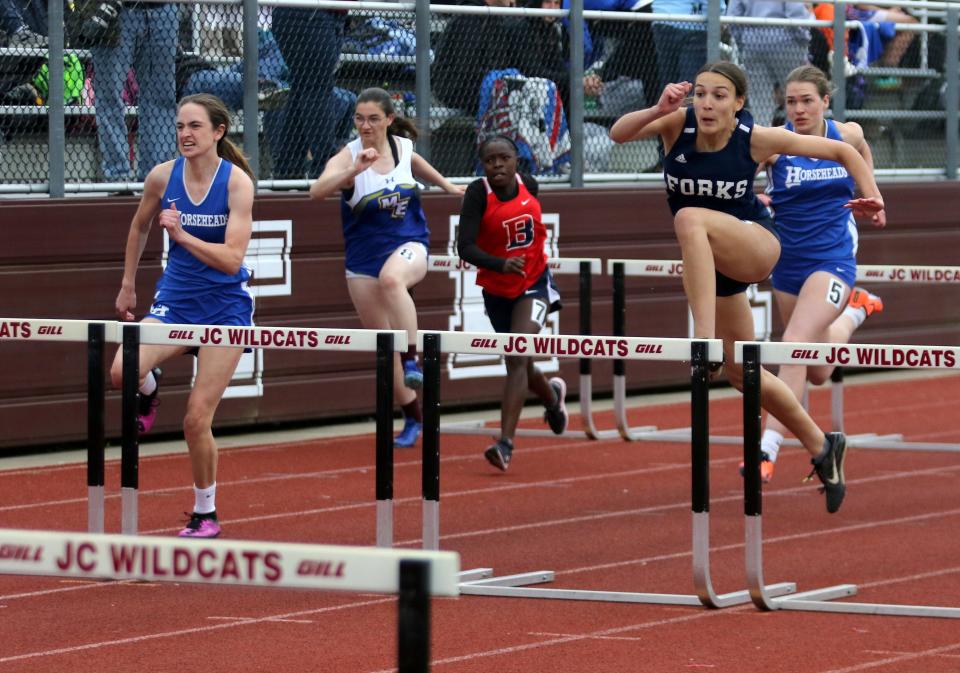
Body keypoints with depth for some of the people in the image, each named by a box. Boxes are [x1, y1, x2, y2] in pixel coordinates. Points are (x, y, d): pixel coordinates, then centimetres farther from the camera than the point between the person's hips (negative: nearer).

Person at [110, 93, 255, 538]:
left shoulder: (237, 181, -15)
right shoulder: (162, 177, -5)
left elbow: (232, 259, -22)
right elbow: (140, 227, 16)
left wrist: (182, 234, -32)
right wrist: (128, 285, 20)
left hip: (225, 305, -3)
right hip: (175, 300, 3)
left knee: (197, 420, -4)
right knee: (123, 371, -26)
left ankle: (205, 514, 17)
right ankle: (149, 390, 12)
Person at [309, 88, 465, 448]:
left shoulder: (403, 146, -3)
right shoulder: (348, 156, -14)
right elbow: (317, 190, -34)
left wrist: (445, 184, 33)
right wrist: (354, 170, -47)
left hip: (408, 245, -1)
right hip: (363, 258, 1)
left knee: (391, 278, -39)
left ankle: (412, 360, -36)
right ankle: (412, 417, 24)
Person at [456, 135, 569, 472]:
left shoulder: (530, 185, -9)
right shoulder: (478, 193, -19)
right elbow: (465, 246, -30)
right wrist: (501, 264, -44)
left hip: (534, 283, 0)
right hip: (497, 289, 0)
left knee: (519, 357, -19)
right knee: (517, 365, 17)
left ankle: (505, 443, -24)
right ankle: (552, 395, 53)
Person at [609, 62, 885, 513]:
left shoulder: (756, 140, -16)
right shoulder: (678, 124, -12)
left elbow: (843, 151, -6)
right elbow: (618, 134, -30)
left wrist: (870, 195, -19)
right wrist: (657, 111, -47)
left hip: (754, 247, -5)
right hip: (711, 265, 5)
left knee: (689, 218, -36)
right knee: (741, 372, 12)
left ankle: (705, 340, -44)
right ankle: (821, 447, 32)